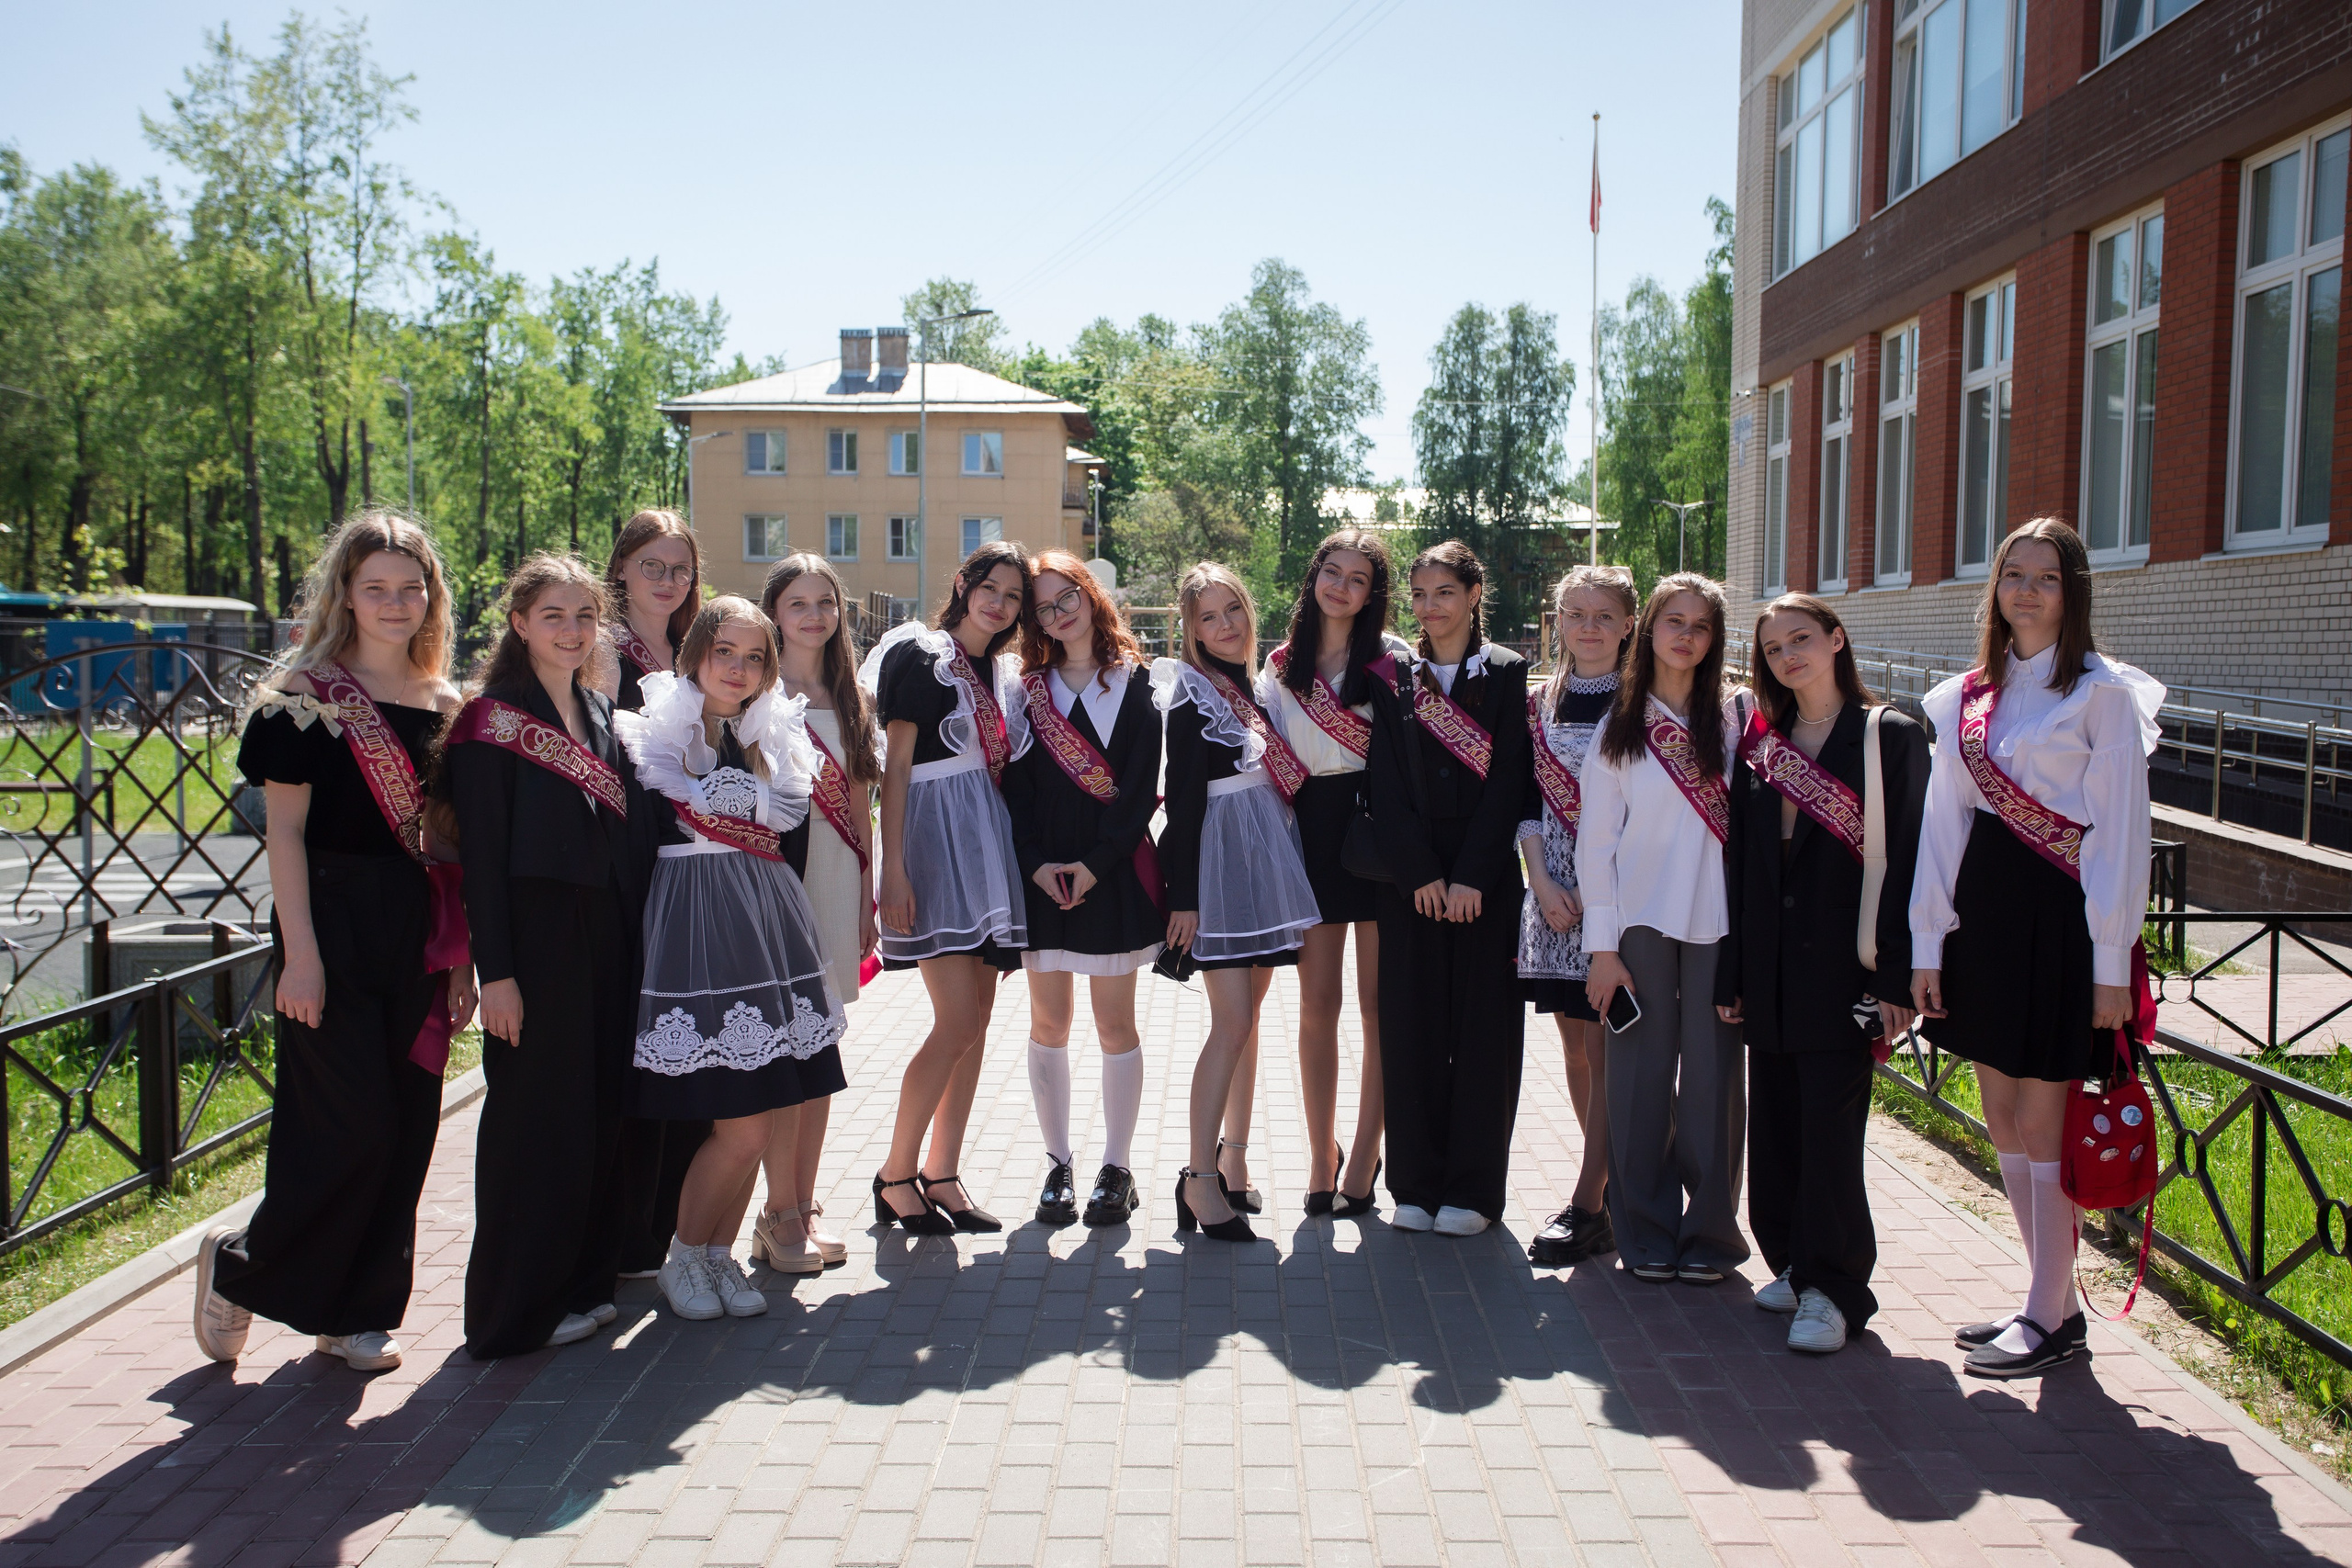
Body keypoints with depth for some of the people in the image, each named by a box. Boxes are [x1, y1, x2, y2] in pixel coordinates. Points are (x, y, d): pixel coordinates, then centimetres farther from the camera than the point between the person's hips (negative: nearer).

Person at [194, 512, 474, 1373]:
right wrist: (301, 953, -15)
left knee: (407, 1132, 8)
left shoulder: (445, 705, 10)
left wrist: (461, 954, 9)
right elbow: (284, 830, -8)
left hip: (420, 940, 5)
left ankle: (356, 1311, 22)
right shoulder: (307, 697, -4)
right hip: (334, 925, -5)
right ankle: (241, 1268, 20)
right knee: (347, 1129, -5)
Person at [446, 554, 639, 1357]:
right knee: (536, 1116, 0)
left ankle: (584, 1281, 24)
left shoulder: (601, 710, 13)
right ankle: (521, 1306, 13)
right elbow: (480, 851, -12)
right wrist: (494, 970, -16)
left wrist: (631, 939, 10)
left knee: (601, 1111, 11)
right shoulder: (492, 719, -7)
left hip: (608, 937, 7)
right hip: (537, 937, -6)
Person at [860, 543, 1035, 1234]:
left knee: (974, 1023, 6)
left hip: (990, 845, 7)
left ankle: (941, 1176, 15)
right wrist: (894, 866, -15)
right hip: (936, 839, -7)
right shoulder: (919, 654, -3)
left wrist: (1024, 860, 10)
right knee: (958, 1023, -12)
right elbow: (895, 763, -8)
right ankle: (895, 1175, 3)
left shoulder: (1006, 675, 16)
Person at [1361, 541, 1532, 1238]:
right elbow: (1386, 785, 1)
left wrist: (1471, 877, -13)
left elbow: (1509, 781, -5)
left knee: (1484, 1027, 2)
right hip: (1409, 877, 2)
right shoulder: (1393, 678, 8)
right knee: (1411, 1026, 4)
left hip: (1487, 875, -2)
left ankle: (1472, 1189, 12)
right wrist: (1420, 873, -9)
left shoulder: (1507, 674, 2)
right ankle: (1416, 1185, 14)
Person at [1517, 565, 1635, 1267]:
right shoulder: (1538, 703, 11)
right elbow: (1525, 800, 9)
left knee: (1604, 1046, -6)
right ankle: (1614, 1182, 22)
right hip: (1554, 886, 4)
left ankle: (1588, 1206, -2)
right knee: (1575, 1045, 8)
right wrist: (1542, 881, -4)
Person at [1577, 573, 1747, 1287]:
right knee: (1642, 1076, 3)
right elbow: (1596, 840, 2)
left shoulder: (1734, 719, 6)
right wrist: (1603, 945, -3)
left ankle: (1710, 1232, 16)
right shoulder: (1619, 727, 5)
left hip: (1718, 924, 0)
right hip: (1642, 923, 0)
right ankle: (1646, 1234, 15)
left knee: (1713, 1076, 3)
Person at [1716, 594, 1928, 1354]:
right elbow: (1741, 863, 12)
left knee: (1830, 1127, -5)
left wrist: (1895, 977, -12)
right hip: (1770, 969, 5)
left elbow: (1907, 859, -6)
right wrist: (1731, 972, 9)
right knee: (1774, 1123, 9)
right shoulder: (1759, 745, 12)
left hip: (1842, 965, -5)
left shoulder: (1890, 736, -2)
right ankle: (1793, 1263, 25)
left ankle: (1833, 1289, 5)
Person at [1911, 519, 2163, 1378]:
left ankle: (2047, 1317, 12)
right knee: (2003, 1121, 10)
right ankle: (2056, 1301, 24)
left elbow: (2121, 832, -8)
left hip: (2061, 916, -6)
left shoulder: (2104, 693, -5)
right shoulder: (1965, 697, 10)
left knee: (2041, 1123, -2)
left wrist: (2111, 965, -12)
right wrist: (1927, 945, 5)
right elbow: (1942, 821, 9)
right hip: (1983, 910, 6)